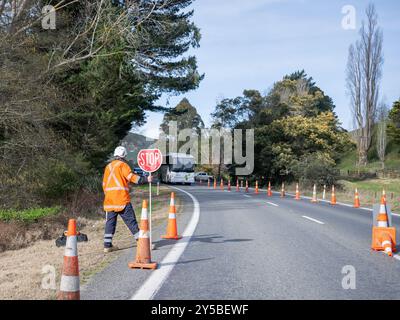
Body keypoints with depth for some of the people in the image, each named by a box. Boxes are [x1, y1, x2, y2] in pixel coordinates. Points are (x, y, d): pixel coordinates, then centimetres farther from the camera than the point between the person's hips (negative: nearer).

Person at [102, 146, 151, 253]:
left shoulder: (108, 166, 20)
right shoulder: (122, 165, -1)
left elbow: (104, 184, 22)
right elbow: (132, 177, -13)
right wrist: (146, 179, -10)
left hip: (109, 199, 6)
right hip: (122, 198, -6)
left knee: (110, 221, 7)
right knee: (130, 220, -4)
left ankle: (107, 245, 6)